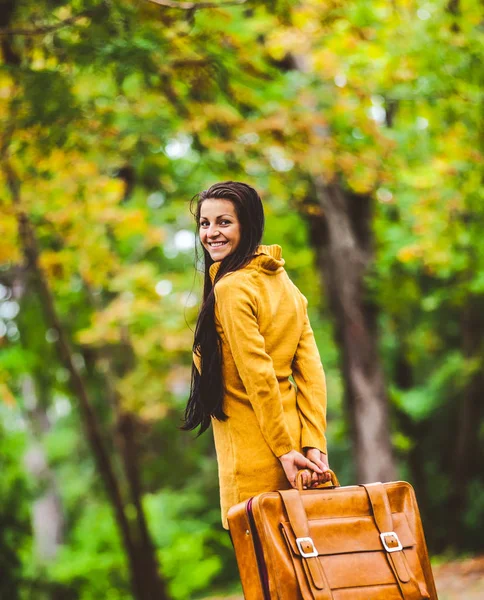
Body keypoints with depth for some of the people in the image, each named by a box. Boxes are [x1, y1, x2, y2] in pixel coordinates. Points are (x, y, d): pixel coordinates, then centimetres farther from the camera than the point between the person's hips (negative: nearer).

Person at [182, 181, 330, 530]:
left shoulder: (231, 289, -13)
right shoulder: (282, 280, 11)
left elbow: (260, 379, -18)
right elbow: (311, 372, 4)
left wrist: (285, 449, -13)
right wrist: (314, 446, -1)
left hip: (255, 458, -8)